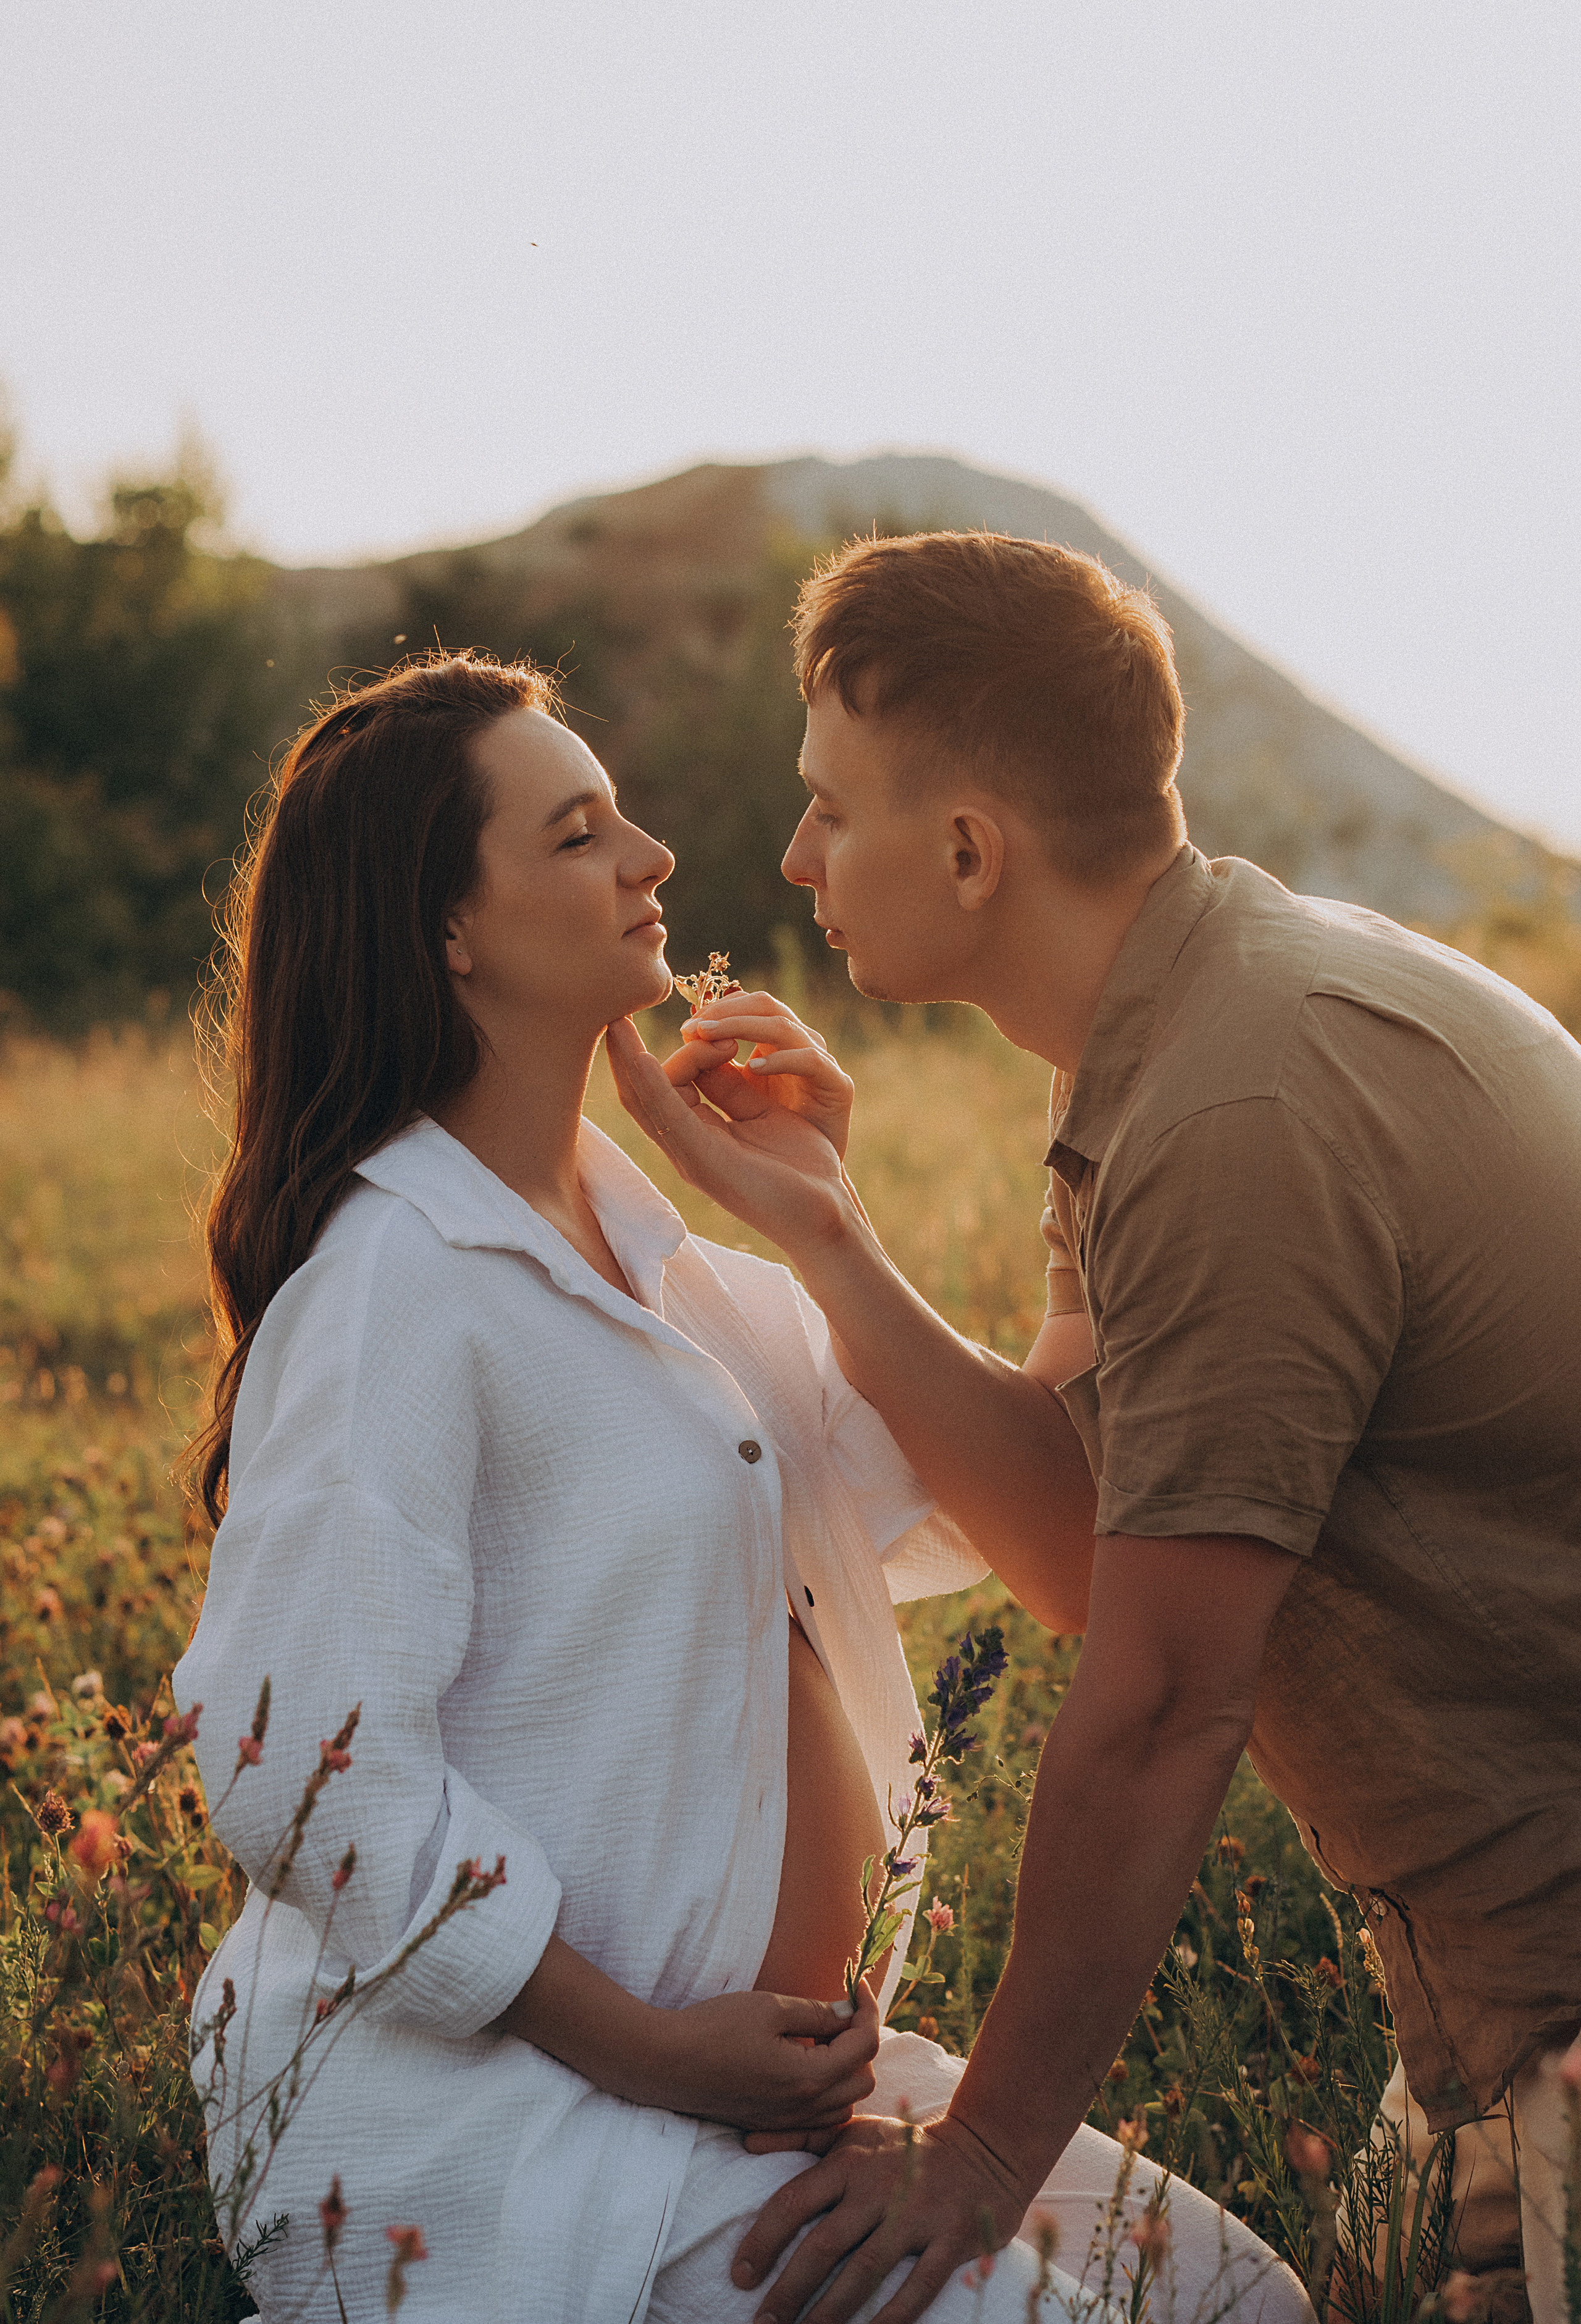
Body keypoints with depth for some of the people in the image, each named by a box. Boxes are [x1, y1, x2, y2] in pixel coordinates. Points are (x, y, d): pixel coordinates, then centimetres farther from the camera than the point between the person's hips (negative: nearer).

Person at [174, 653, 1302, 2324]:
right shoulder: (394, 1279, -17)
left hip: (759, 2051, 8)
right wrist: (654, 2053, -19)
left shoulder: (622, 1234, 10)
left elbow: (930, 1519, 12)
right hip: (518, 2109, -8)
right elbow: (303, 1763, -23)